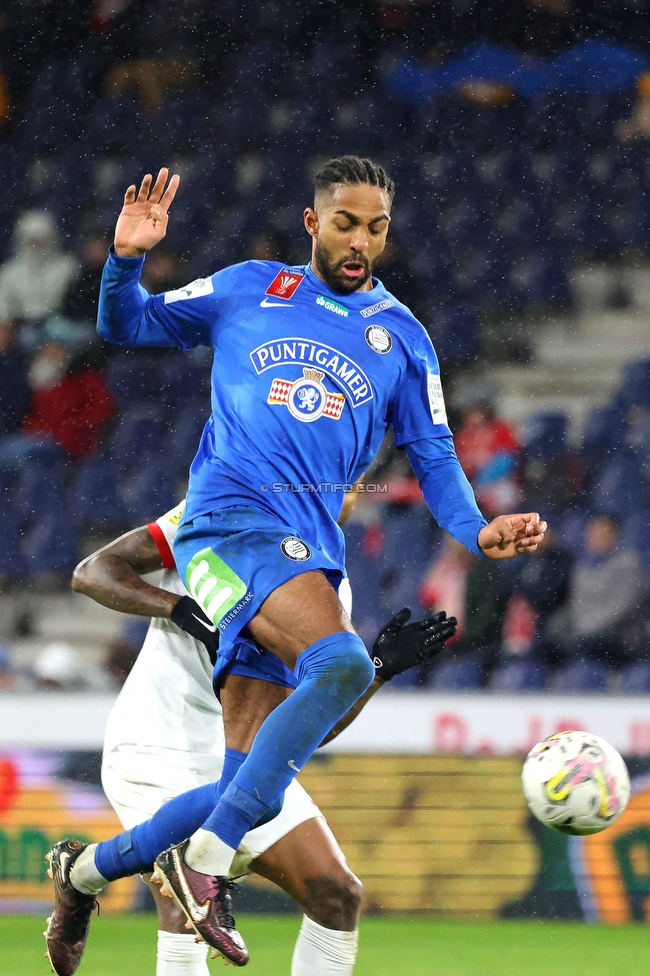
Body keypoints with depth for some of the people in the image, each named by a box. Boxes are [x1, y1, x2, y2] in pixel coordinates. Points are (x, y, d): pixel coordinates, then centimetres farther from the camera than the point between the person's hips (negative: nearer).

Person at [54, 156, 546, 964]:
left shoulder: (401, 336, 18)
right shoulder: (247, 291, 12)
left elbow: (433, 459, 18)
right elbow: (125, 325, 17)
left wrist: (478, 531, -1)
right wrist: (127, 259, -4)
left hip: (311, 547, 5)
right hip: (229, 521, -4)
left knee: (242, 780, 0)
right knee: (342, 663, -32)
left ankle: (89, 869, 21)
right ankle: (206, 859, -29)